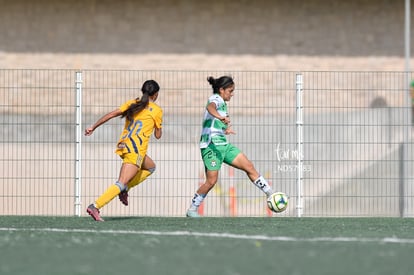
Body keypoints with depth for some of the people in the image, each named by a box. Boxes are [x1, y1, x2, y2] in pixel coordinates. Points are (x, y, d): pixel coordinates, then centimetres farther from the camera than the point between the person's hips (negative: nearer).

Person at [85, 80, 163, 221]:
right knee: (121, 183, -13)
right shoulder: (156, 110, 2)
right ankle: (95, 206, -29)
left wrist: (93, 127, 7)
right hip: (136, 150, -7)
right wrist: (158, 126, 28)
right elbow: (158, 135, 8)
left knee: (150, 167, 29)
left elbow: (111, 114, 5)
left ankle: (125, 189, 13)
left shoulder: (131, 104, 15)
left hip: (123, 145, 7)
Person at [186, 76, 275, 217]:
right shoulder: (215, 99, -9)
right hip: (211, 145, -9)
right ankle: (192, 209, 3)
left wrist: (226, 128, 21)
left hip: (223, 144, 9)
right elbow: (210, 108, -36)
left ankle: (270, 195, 4)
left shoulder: (222, 103, 19)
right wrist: (220, 117, -55)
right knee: (211, 180, -10)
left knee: (249, 167, 2)